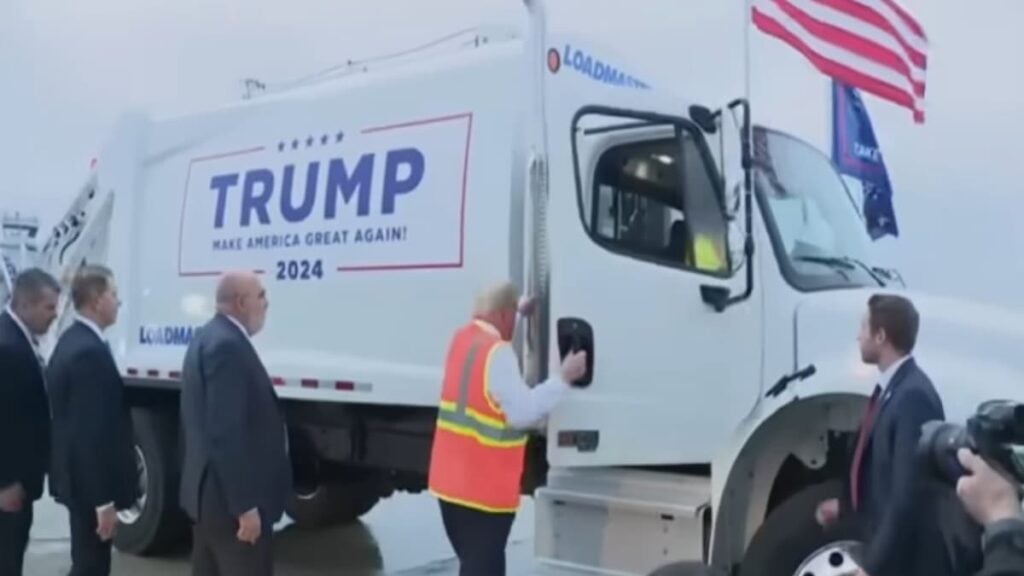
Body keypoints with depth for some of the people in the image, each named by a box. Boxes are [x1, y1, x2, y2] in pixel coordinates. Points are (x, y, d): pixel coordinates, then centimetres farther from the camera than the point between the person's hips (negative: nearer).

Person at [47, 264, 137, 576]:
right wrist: (105, 500, -22)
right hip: (89, 483, -10)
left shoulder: (72, 341, 9)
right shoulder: (90, 352, -23)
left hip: (77, 477, 10)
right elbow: (94, 432, -25)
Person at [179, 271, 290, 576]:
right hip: (231, 497, -11)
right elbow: (227, 432, -26)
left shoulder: (207, 338, 13)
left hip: (208, 492, 11)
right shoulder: (228, 345, -20)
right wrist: (246, 505, -24)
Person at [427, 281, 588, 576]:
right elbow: (523, 412, -24)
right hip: (485, 488, -9)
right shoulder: (497, 353, -20)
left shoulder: (462, 339, 6)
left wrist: (521, 310, 23)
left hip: (452, 480, 9)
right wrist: (564, 379, -17)